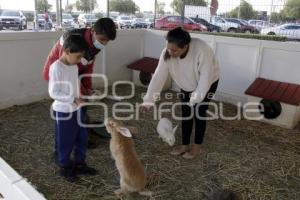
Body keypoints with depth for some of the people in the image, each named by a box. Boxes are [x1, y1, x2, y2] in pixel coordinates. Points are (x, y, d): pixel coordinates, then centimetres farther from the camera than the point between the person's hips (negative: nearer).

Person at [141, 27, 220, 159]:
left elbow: (205, 77, -34)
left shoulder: (201, 50, -40)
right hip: (187, 84, 4)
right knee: (185, 113, 5)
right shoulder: (167, 54, -27)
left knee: (199, 113, -1)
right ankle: (185, 145, 21)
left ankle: (197, 146, 17)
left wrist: (196, 98, -38)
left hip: (208, 83, -4)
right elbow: (158, 77, -25)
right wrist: (148, 101, -27)